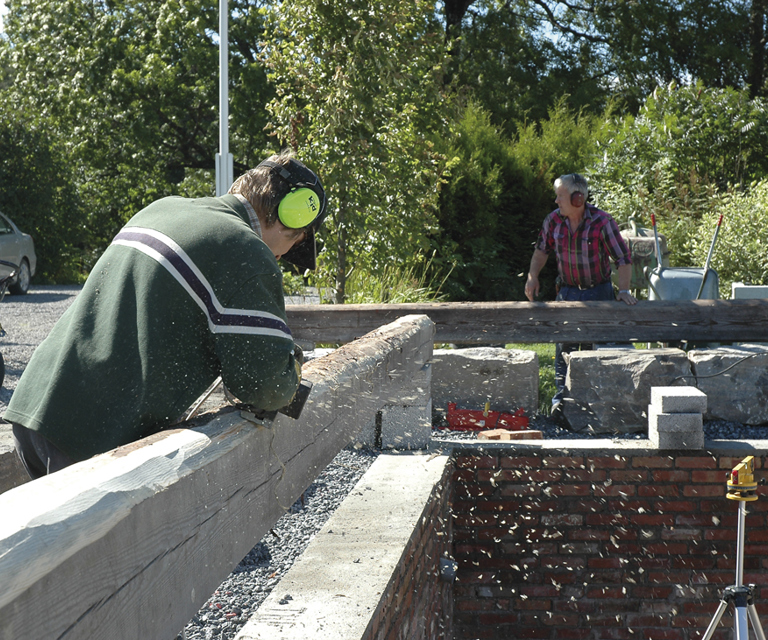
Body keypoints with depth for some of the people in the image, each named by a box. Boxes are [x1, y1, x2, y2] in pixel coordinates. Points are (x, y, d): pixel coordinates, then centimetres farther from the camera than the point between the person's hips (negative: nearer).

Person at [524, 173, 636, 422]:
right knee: (564, 346, -7)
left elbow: (623, 258, -12)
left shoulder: (601, 222, -15)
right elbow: (542, 250, 14)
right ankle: (562, 398, -8)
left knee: (596, 347, 2)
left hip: (599, 292, -2)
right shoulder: (553, 220, -4)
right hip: (568, 292, 3)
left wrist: (623, 290, -21)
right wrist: (533, 276, 1)